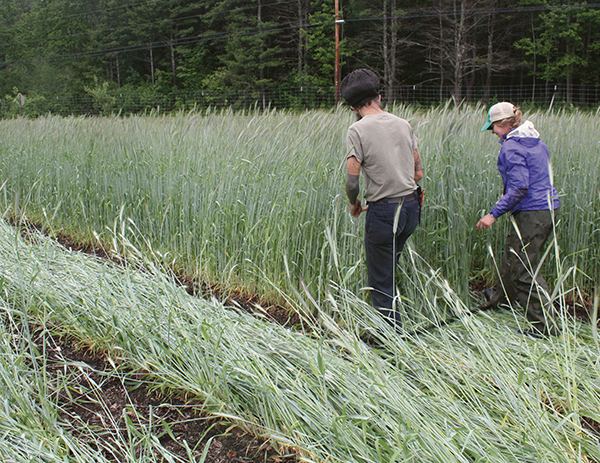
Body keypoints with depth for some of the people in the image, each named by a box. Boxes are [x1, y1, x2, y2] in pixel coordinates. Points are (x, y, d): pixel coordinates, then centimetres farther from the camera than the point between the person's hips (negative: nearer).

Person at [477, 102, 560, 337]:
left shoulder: (511, 148, -15)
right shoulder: (537, 142, 13)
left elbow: (519, 187, -23)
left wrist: (494, 213, -21)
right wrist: (508, 197, 28)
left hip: (529, 213, -10)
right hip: (547, 210, 10)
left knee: (525, 271, -2)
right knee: (513, 257, 27)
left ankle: (546, 325, 1)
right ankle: (501, 296, 49)